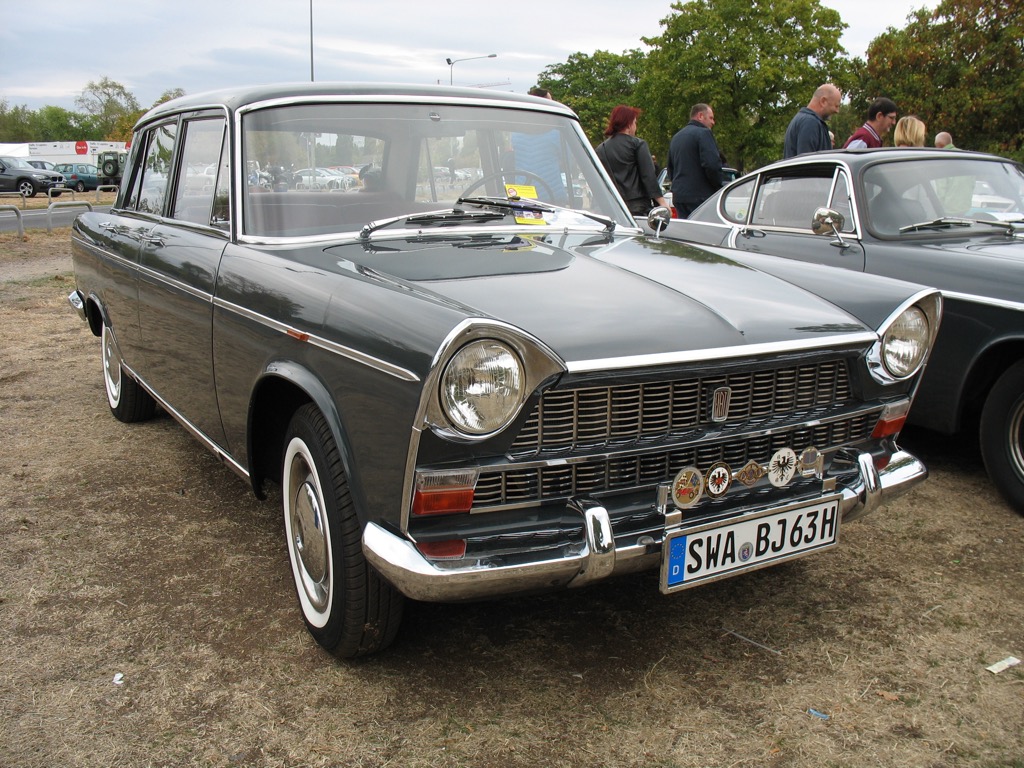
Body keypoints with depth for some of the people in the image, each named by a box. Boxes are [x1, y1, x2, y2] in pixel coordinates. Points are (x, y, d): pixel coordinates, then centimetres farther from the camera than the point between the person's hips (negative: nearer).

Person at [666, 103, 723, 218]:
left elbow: (670, 170, 27)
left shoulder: (676, 137, 21)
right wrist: (719, 187, -6)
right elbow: (712, 164, -18)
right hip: (700, 196, -8)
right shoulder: (703, 133, -8)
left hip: (678, 196, 8)